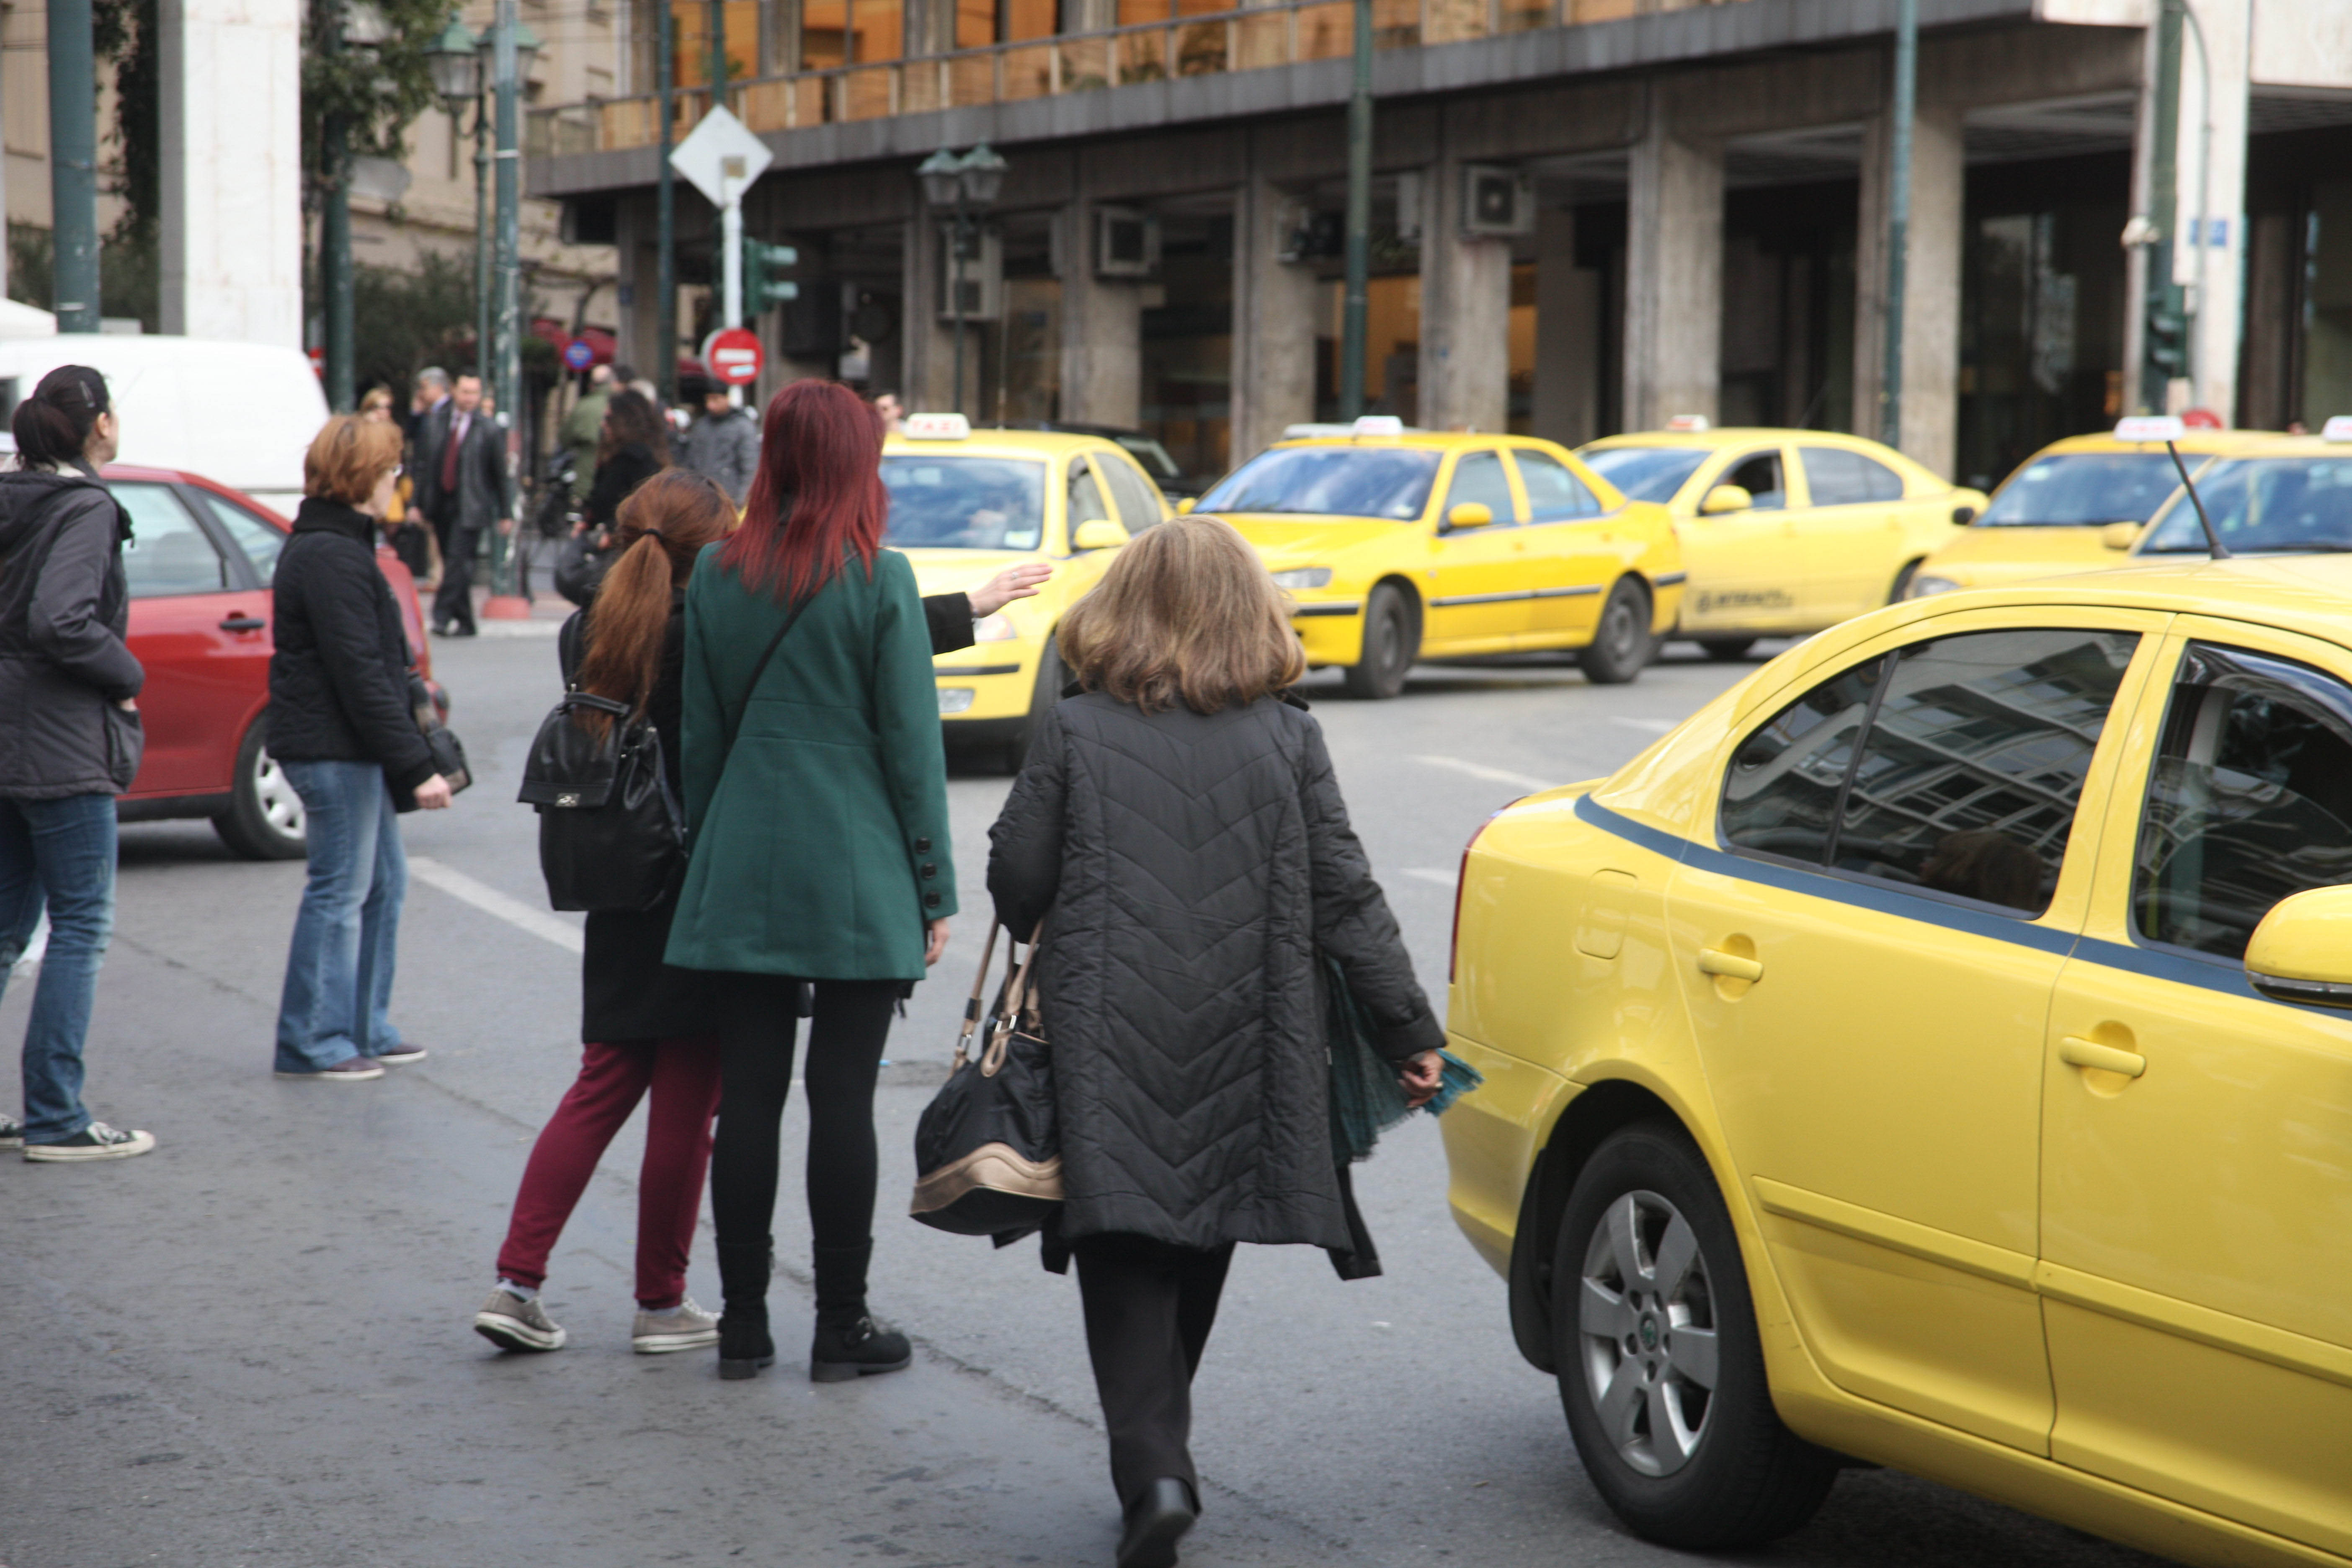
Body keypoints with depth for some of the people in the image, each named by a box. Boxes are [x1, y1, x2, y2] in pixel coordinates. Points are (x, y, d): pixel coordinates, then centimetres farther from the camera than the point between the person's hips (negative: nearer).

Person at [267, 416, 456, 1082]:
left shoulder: (329, 546, 16)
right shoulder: (332, 558, -17)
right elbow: (360, 674, -21)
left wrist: (408, 760, 16)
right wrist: (415, 765, -20)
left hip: (351, 751, 11)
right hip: (334, 750, -11)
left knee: (383, 883, 16)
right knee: (340, 891, -4)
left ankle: (364, 1029, 24)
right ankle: (312, 1043, 4)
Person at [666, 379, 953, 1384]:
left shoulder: (717, 575, 4)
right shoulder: (880, 581, -8)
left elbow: (700, 734, 10)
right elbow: (911, 744, -5)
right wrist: (934, 887, 1)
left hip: (741, 877, 4)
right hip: (857, 878, -3)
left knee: (747, 1094, 7)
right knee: (843, 1097, 1)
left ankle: (743, 1323, 12)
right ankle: (841, 1328, 7)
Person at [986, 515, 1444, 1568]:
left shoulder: (1072, 735, -2)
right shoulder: (1289, 740, 1)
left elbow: (1015, 881, 1)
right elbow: (1345, 899, 1)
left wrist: (1052, 946, 24)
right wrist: (1410, 1028, 7)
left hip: (1109, 1048, -2)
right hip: (1243, 1047, 2)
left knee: (1124, 1253, -1)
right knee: (1201, 1249, 18)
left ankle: (1153, 1469, -17)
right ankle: (1158, 1443, 30)